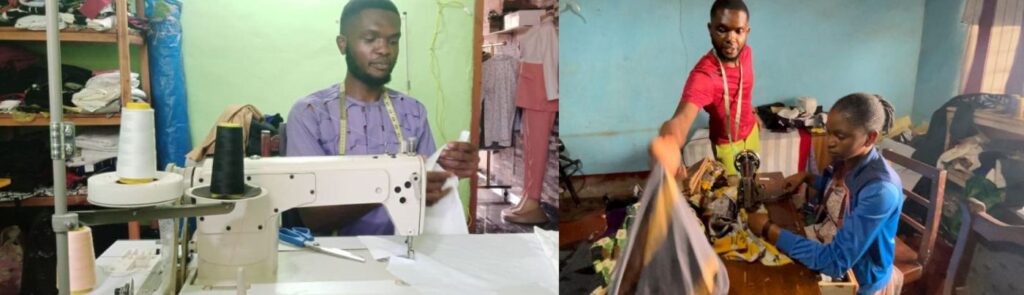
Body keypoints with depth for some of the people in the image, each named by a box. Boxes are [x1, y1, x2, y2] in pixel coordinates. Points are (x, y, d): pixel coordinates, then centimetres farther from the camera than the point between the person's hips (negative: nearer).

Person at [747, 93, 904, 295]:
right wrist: (806, 178, 3)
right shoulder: (846, 159, -8)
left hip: (856, 276, -7)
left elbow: (835, 262, -34)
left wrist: (769, 230, -32)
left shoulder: (880, 190, -33)